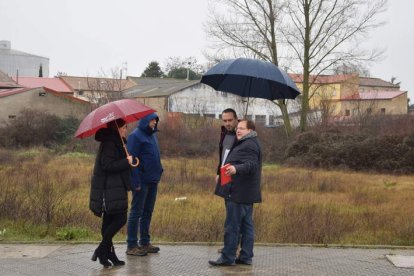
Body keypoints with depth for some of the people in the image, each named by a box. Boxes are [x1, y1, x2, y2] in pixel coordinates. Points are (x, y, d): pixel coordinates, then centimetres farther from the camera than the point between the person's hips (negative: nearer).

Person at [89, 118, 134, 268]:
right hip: (110, 189, -10)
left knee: (109, 221, 11)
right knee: (120, 219, -10)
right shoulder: (109, 144, -16)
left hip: (114, 188, 10)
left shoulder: (116, 143, 17)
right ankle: (101, 250, -2)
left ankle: (108, 254, 16)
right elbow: (107, 165, -23)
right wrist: (126, 161, -18)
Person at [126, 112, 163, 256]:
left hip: (152, 181, 8)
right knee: (136, 212, -2)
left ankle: (145, 242, 22)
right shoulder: (136, 136, -12)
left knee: (148, 212, 13)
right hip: (141, 181, -8)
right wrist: (136, 182, -20)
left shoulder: (152, 135, 14)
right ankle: (132, 245, 5)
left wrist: (158, 172, 12)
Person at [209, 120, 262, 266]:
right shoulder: (247, 144, 21)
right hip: (246, 194, 11)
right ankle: (246, 256, 15)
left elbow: (251, 165, -27)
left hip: (238, 193, -11)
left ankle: (228, 257, -2)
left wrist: (236, 169, -44)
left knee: (232, 226, -7)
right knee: (246, 225, 11)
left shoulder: (249, 145, -14)